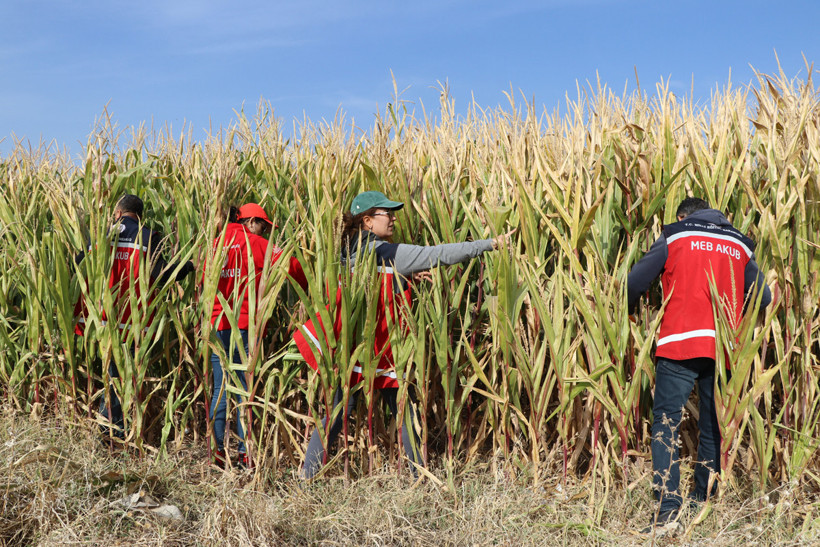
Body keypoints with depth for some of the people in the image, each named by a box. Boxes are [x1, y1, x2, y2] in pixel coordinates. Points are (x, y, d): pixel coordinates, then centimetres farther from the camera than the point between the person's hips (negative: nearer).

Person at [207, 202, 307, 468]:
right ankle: (245, 452, 6)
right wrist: (309, 288, 3)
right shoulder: (254, 243, -4)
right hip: (245, 325, -5)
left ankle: (218, 451, 10)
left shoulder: (216, 244, 10)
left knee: (220, 389, 10)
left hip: (217, 324, 5)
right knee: (247, 389, 4)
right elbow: (289, 265, -11)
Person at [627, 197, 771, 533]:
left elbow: (634, 283, 4)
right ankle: (702, 505, 20)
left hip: (681, 343, -4)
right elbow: (763, 298, 16)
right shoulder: (740, 247, 18)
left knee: (666, 424, -4)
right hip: (726, 349, 4)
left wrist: (628, 311, 23)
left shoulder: (674, 238, 8)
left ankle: (668, 509, -15)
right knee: (712, 429, 14)